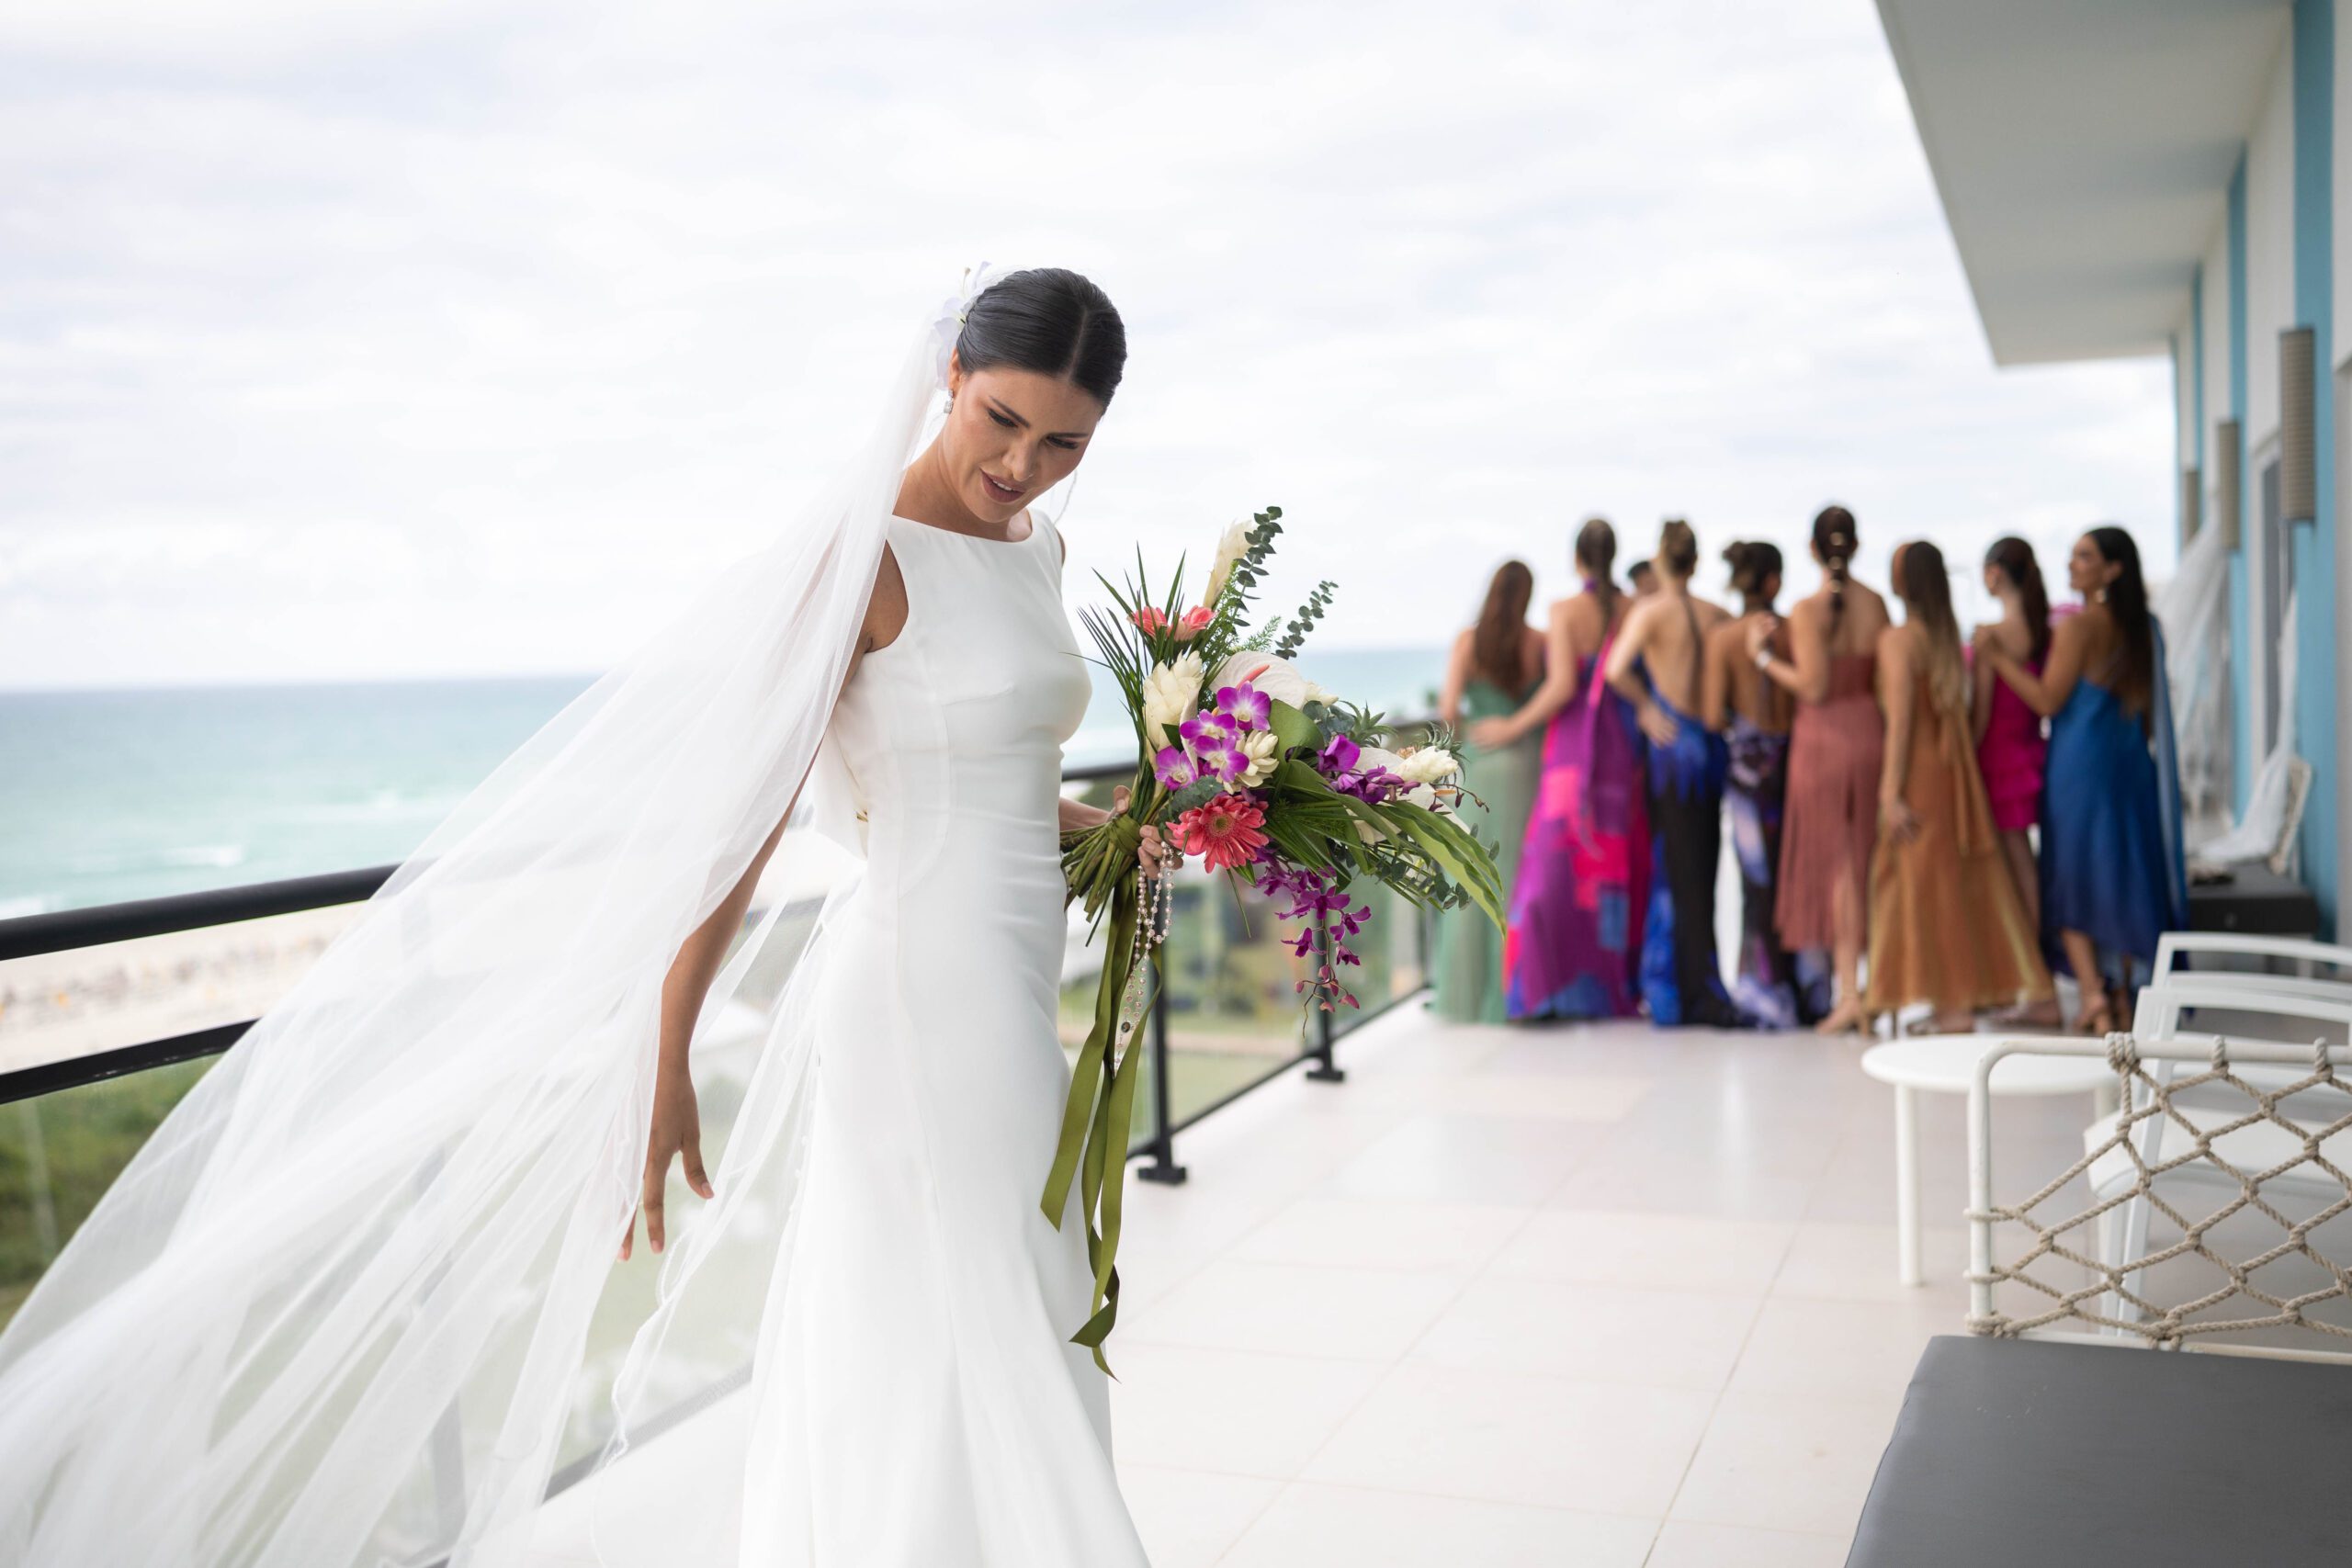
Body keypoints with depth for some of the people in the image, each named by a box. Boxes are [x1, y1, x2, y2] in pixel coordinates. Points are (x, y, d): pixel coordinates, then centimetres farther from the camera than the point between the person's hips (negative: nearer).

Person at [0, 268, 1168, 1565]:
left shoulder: (1035, 547, 11)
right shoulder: (866, 550, -15)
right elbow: (739, 814, -19)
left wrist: (1093, 824, 8)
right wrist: (666, 1060, -21)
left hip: (1007, 993, 8)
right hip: (924, 989, -8)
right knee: (957, 1377, -1)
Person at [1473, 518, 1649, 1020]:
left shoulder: (1566, 611, -7)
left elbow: (1562, 686, -15)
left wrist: (1512, 728, -5)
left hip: (1573, 752, -4)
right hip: (1624, 753, 4)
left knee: (1556, 865, -2)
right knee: (1619, 866, 12)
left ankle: (1553, 991, -6)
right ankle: (1618, 987, 18)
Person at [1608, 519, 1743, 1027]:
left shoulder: (1650, 612, -8)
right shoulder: (1717, 615, 6)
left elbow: (1616, 670, -23)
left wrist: (1644, 705, -7)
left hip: (1673, 744, -5)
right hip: (1713, 746, 5)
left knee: (1679, 873, 0)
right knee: (1702, 871, 13)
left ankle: (1701, 994, 0)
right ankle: (1696, 991, 21)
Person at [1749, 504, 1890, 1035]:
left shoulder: (1808, 609, -13)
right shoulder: (1876, 604, 1)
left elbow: (1813, 687, -15)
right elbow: (1885, 681, 5)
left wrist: (1763, 656, -6)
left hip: (1823, 734, -4)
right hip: (1870, 732, 4)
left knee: (1835, 863, 2)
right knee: (1868, 859, 13)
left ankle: (1849, 993, 1)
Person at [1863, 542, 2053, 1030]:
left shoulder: (1897, 640, -12)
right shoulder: (1950, 637, 9)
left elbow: (1900, 719, -16)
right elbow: (1957, 709, 11)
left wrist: (1891, 792, -14)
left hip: (1919, 770, -7)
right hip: (1954, 768, 7)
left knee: (1928, 883, -1)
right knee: (1960, 880, 13)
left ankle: (1954, 1004, 1)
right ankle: (1971, 993, 19)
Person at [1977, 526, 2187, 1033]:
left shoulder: (2077, 625, -13)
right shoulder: (2140, 627, 8)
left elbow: (2048, 701, -12)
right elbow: (2141, 701, 13)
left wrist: (1999, 657, -8)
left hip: (2080, 763, -6)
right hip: (2130, 763, 7)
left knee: (2072, 879, 0)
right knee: (2122, 875, 13)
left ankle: (2093, 993, -9)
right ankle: (2121, 996, 19)